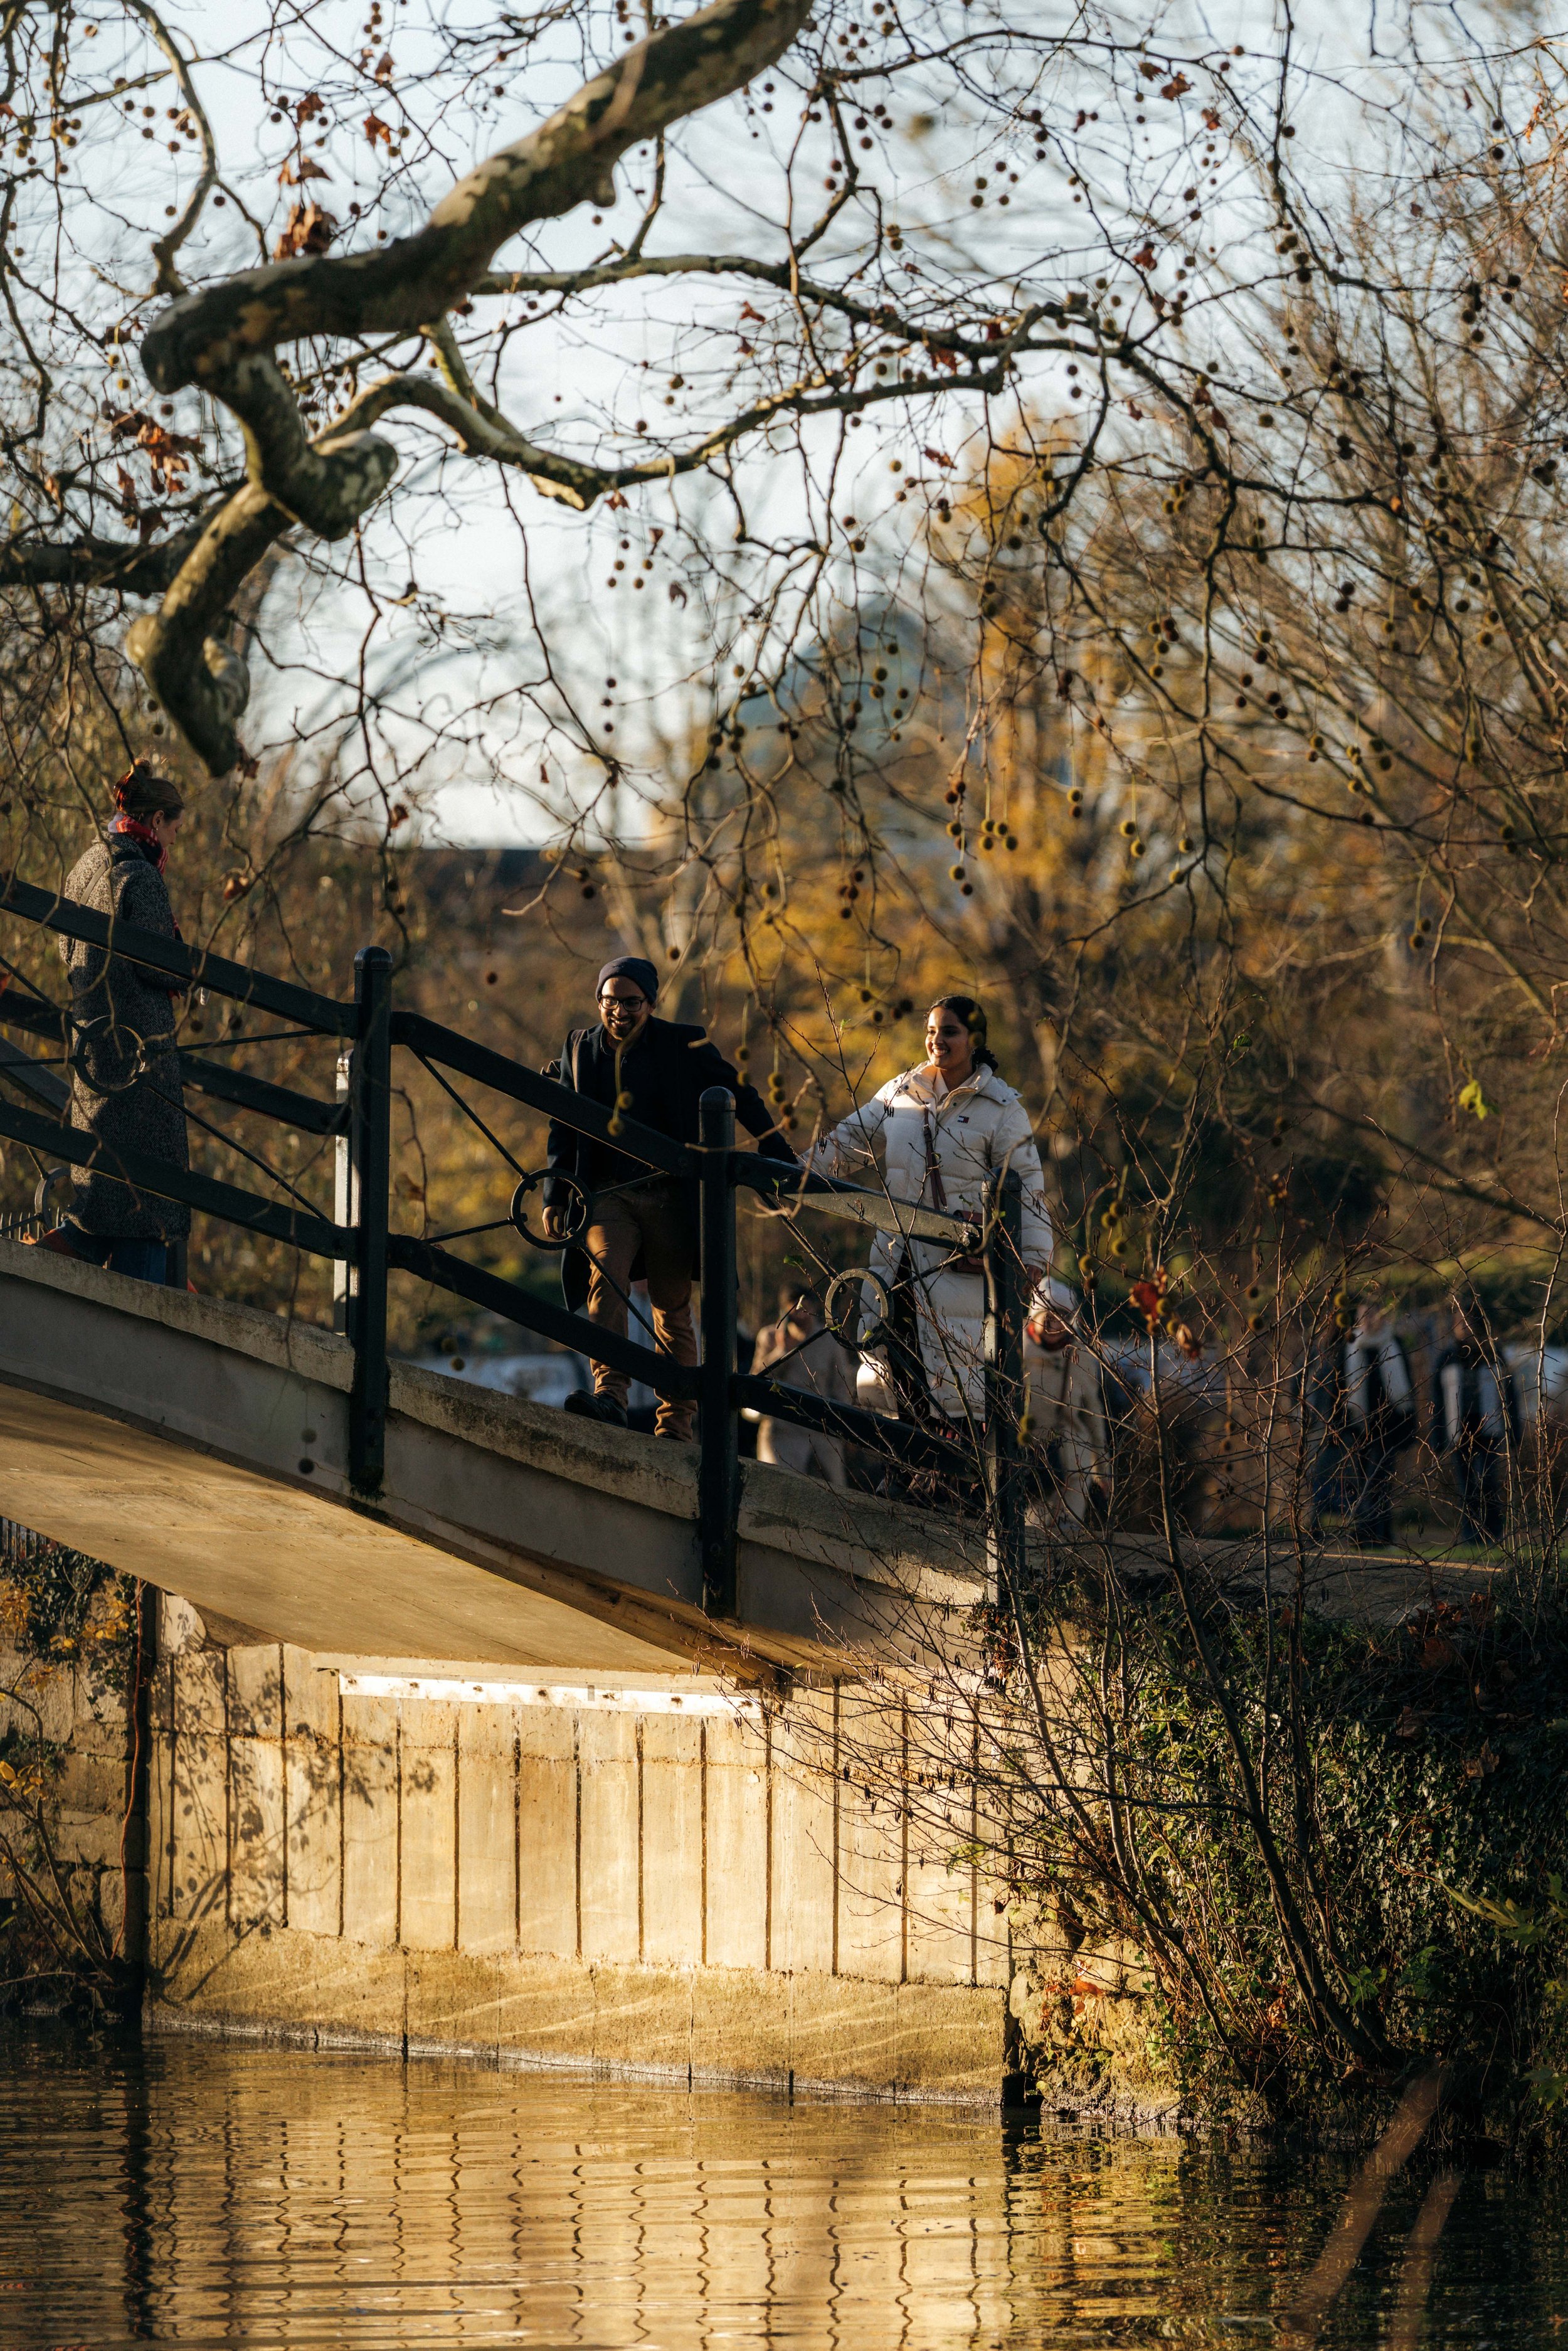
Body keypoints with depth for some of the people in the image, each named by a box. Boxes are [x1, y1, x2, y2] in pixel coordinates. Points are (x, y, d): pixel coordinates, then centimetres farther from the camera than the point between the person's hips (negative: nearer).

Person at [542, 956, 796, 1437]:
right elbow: (562, 1131, 18)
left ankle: (675, 1422, 4)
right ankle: (609, 1395, -37)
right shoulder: (580, 1050, 10)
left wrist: (779, 1155, 3)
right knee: (605, 1277, -24)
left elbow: (737, 1096, 7)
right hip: (607, 1194, 1)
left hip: (669, 1194, -1)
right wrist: (555, 1196, 12)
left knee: (672, 1307, 1)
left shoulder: (682, 1045, 1)